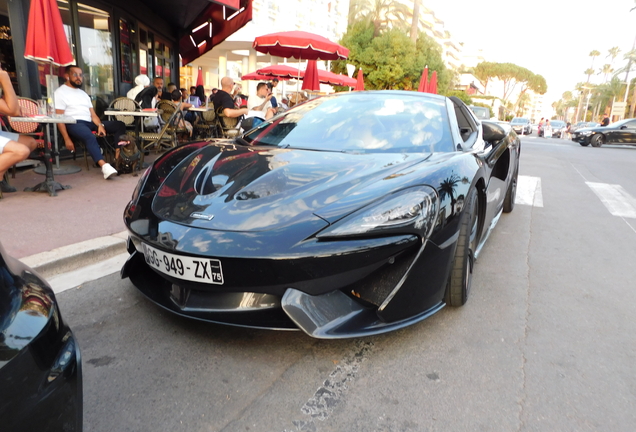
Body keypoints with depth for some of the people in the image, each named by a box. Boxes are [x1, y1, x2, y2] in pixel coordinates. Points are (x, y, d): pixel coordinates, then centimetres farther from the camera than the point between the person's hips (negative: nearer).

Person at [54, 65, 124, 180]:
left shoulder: (83, 93, 27)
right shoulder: (60, 93, 4)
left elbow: (93, 115, 19)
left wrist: (100, 125, -5)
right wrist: (67, 139, -18)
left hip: (89, 123, 8)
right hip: (73, 124, -8)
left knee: (119, 125, -7)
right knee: (89, 136, -40)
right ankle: (104, 166, -56)